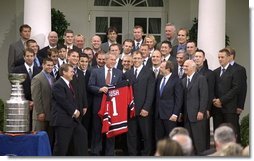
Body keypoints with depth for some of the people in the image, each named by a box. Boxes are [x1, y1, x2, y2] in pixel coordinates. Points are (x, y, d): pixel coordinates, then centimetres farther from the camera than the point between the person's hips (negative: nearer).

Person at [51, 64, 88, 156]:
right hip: (62, 120, -10)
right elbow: (63, 101, -20)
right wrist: (74, 111, -12)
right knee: (61, 145, -4)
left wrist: (76, 111, 4)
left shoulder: (69, 84, 17)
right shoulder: (58, 85, -14)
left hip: (71, 118, 10)